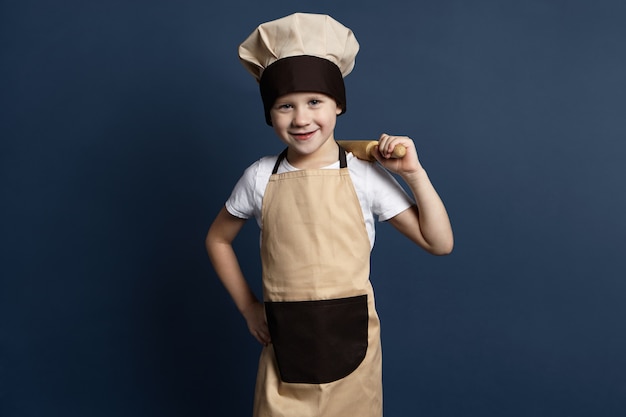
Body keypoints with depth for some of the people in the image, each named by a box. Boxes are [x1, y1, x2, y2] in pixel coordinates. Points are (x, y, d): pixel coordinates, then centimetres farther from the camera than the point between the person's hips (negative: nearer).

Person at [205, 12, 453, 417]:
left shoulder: (366, 174, -8)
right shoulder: (260, 178, -3)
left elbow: (440, 243, -6)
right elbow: (218, 239, 12)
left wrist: (414, 173, -15)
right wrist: (248, 306, 7)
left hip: (350, 341, -1)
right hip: (284, 345, 1)